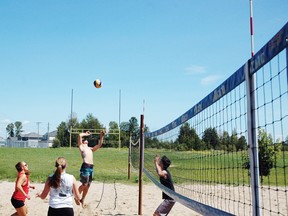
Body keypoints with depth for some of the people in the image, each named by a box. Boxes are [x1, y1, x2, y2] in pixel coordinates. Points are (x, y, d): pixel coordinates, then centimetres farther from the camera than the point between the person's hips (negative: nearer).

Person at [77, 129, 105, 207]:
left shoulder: (90, 149, 26)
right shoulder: (81, 147, 8)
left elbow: (99, 145, 25)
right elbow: (80, 135, -5)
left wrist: (101, 136, 17)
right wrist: (86, 134, 11)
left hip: (91, 167, 7)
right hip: (85, 166, -6)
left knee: (88, 185, 8)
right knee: (84, 184, -9)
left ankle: (82, 200, 21)